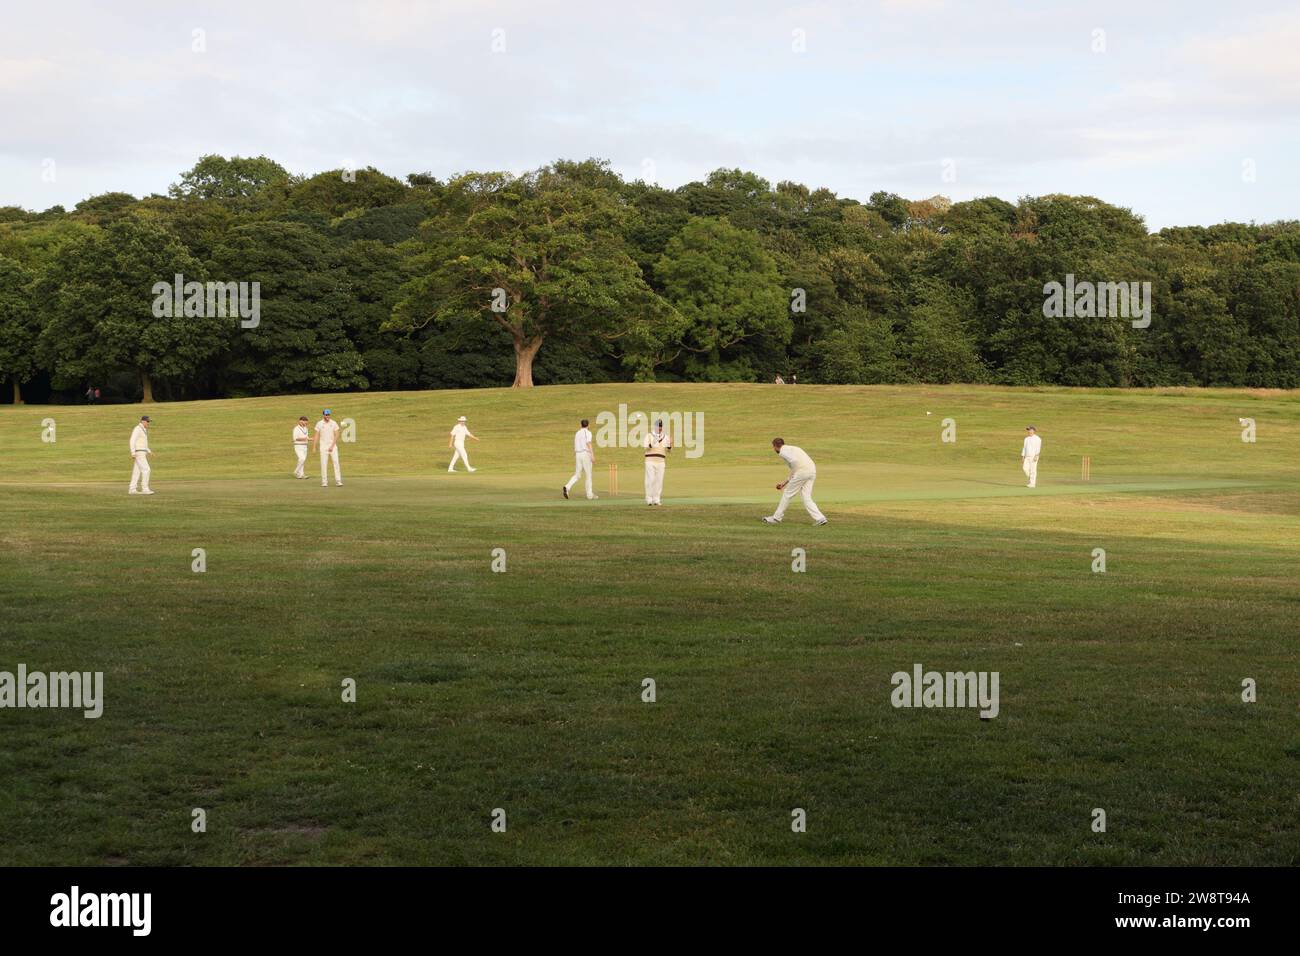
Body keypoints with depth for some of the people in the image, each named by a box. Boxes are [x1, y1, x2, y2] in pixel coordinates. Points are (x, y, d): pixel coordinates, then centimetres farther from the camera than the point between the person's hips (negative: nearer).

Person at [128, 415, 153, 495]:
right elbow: (132, 441, -21)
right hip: (138, 453, -10)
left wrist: (149, 451, 20)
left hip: (142, 453, 10)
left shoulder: (143, 430, 17)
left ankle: (131, 489, 11)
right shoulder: (137, 429, -15)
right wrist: (133, 453, -26)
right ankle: (145, 489, -12)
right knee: (146, 470, -13)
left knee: (137, 471, 9)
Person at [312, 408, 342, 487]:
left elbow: (336, 435, -3)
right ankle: (324, 482, 2)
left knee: (336, 462, -8)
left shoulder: (334, 423, 0)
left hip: (333, 446, 0)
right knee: (324, 464, -2)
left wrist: (332, 446, -12)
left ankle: (338, 481, -8)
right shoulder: (319, 424, 1)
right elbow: (316, 436, 3)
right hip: (323, 447, 0)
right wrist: (314, 447, -4)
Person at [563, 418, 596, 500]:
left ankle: (567, 488, -19)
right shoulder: (587, 433, -5)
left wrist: (574, 459, 25)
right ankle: (589, 495, 6)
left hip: (578, 455, 6)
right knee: (588, 475, 4)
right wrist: (592, 456, -22)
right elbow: (589, 444, -18)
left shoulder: (577, 433, 16)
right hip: (586, 454, -6)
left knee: (577, 475, 6)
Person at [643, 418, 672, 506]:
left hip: (661, 462, 3)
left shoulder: (666, 437, 9)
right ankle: (649, 499, -2)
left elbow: (669, 450, 4)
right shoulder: (649, 436, -2)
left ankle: (656, 499, 6)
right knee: (650, 480, -8)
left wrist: (670, 444, -19)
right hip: (650, 461, -3)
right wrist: (652, 443, -37)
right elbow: (647, 448, -16)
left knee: (659, 481, 0)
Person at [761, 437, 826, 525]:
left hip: (802, 472, -8)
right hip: (812, 470, 8)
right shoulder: (791, 448, 30)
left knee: (788, 494, 6)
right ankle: (820, 518, -7)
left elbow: (794, 461, -19)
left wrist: (792, 475, -6)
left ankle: (776, 518, 16)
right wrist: (785, 482, 35)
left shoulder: (783, 452, 1)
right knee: (806, 498, 8)